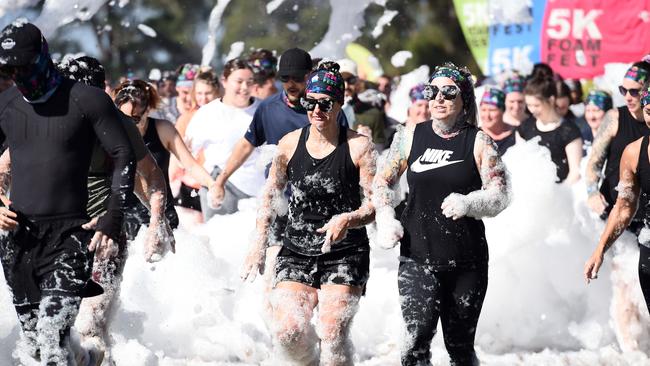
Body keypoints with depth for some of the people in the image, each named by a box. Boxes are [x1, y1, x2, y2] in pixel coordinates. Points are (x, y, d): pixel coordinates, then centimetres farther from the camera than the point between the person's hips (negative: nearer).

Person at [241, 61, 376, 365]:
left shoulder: (358, 147, -5)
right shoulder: (290, 145, 4)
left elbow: (375, 205, -6)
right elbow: (271, 195, 16)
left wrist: (348, 219, -26)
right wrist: (260, 242, 7)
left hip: (345, 255, -3)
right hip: (296, 251, 3)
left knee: (332, 336, -14)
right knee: (287, 334, -11)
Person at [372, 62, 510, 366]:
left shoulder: (478, 142, 0)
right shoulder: (411, 137, 6)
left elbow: (500, 195, -4)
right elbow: (381, 182, 16)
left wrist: (468, 204, -23)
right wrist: (386, 221, 0)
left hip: (467, 262, 0)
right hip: (417, 257, 0)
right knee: (418, 337, -17)